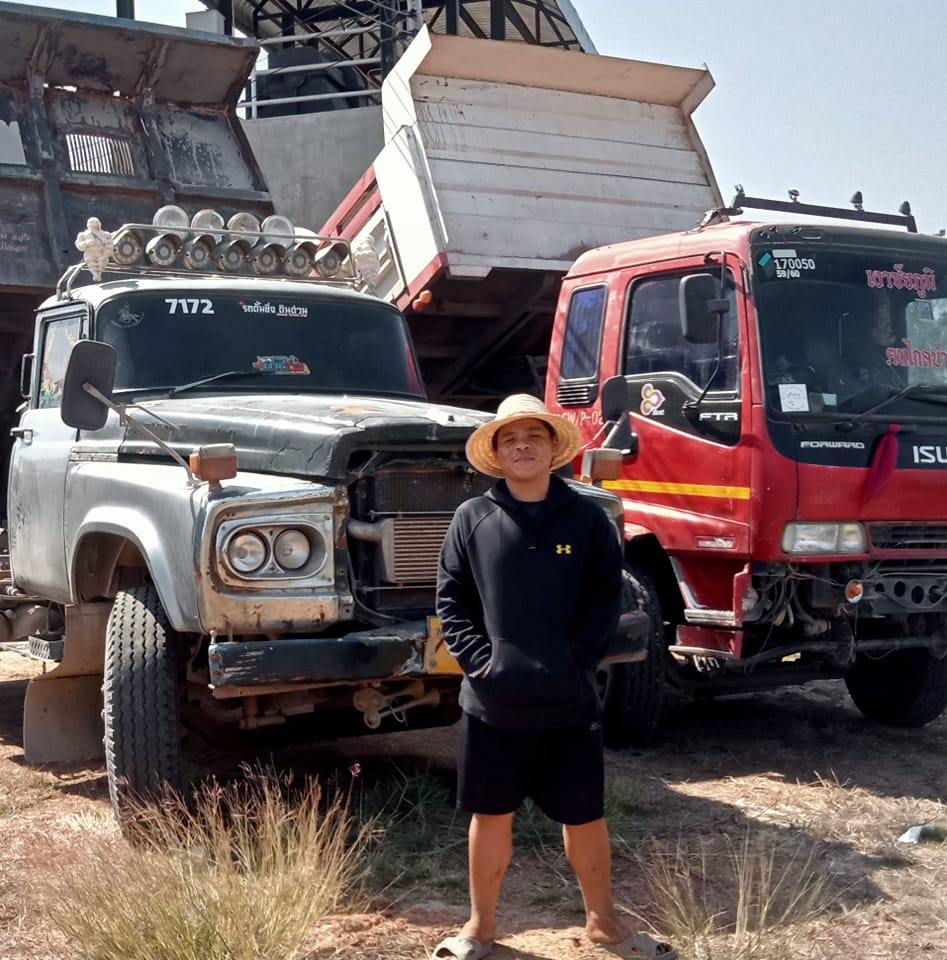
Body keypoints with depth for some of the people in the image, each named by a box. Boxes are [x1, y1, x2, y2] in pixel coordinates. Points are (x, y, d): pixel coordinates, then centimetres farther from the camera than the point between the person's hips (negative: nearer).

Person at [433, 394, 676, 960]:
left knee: (585, 815, 9)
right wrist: (478, 658, -10)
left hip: (569, 700, 0)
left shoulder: (587, 518, 1)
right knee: (491, 814, 12)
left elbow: (606, 598, 0)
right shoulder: (472, 519, 1)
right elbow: (451, 597, 1)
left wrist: (577, 658, -10)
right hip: (492, 702, 0)